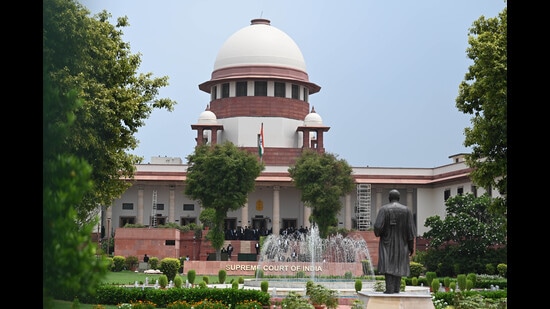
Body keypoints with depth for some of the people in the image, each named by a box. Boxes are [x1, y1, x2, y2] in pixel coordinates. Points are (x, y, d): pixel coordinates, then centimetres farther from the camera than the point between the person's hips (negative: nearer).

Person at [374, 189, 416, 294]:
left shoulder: (384, 209, -8)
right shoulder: (406, 210, -2)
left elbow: (378, 226, -17)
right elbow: (410, 230, -5)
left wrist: (377, 233, 7)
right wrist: (411, 246, 0)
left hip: (387, 241, -2)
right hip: (401, 242, 2)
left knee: (388, 265, -2)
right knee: (398, 264, 13)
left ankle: (389, 288, -13)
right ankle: (396, 288, 12)